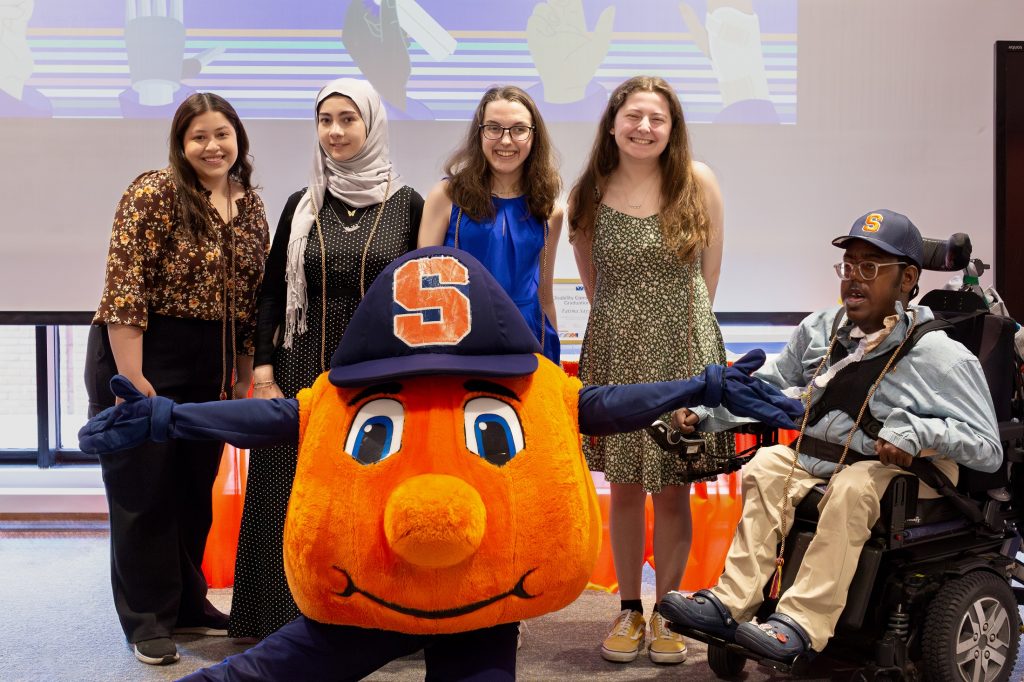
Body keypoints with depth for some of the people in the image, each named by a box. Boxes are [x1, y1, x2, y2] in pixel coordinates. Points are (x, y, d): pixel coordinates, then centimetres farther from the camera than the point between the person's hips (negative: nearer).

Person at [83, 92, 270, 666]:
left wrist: (243, 377, 10)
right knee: (144, 488, 4)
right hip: (142, 357, -6)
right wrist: (131, 378, -21)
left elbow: (251, 297, 12)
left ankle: (188, 602, 31)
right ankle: (149, 619, 18)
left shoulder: (251, 206, 7)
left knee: (196, 485, 14)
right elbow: (123, 290, -18)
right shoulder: (154, 194, -13)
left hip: (211, 366, 6)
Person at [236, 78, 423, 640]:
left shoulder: (406, 204, 1)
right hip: (306, 372, 2)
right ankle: (298, 617, 19)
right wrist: (264, 372, -3)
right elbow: (272, 292, 6)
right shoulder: (301, 206, 6)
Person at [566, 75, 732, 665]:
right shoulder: (591, 193, 1)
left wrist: (680, 321, 8)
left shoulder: (697, 182, -2)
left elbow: (709, 271, 6)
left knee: (673, 492, 5)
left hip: (685, 351, -1)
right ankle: (629, 609, 23)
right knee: (624, 489, 8)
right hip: (615, 352, 1)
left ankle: (666, 610, 22)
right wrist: (628, 322, 12)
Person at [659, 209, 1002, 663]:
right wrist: (704, 413, 4)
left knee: (853, 488, -33)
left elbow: (989, 450, -13)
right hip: (820, 457, 6)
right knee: (767, 466, -14)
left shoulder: (939, 355, -12)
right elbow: (769, 387, 17)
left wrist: (920, 432, -30)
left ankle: (801, 624, -35)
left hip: (902, 474, -6)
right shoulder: (820, 330, 3)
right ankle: (730, 604, -20)